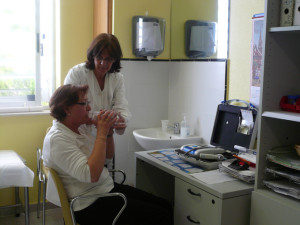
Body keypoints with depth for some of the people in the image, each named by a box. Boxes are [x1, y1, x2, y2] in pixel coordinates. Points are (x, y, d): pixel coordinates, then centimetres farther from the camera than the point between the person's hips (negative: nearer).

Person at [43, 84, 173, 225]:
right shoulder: (57, 139, -19)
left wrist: (108, 132, -1)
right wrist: (101, 133, -24)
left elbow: (107, 159, 16)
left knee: (165, 207, 3)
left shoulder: (80, 129, 9)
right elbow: (91, 175, -30)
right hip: (90, 205, -9)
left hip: (108, 188, 9)